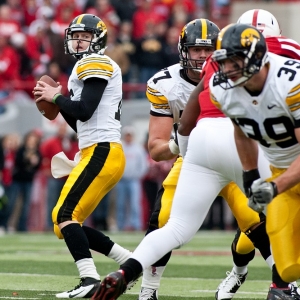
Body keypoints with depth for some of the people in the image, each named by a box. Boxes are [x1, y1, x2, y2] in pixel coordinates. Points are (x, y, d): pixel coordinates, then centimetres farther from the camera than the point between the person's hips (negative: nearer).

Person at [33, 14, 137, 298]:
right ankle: (130, 261, 10)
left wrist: (56, 97, -3)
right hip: (98, 154, 10)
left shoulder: (95, 63, -5)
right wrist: (58, 103, 16)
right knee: (67, 224, 9)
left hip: (102, 153, -10)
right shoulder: (93, 68, 26)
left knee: (64, 215, -18)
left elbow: (84, 111, -17)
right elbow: (83, 125, 27)